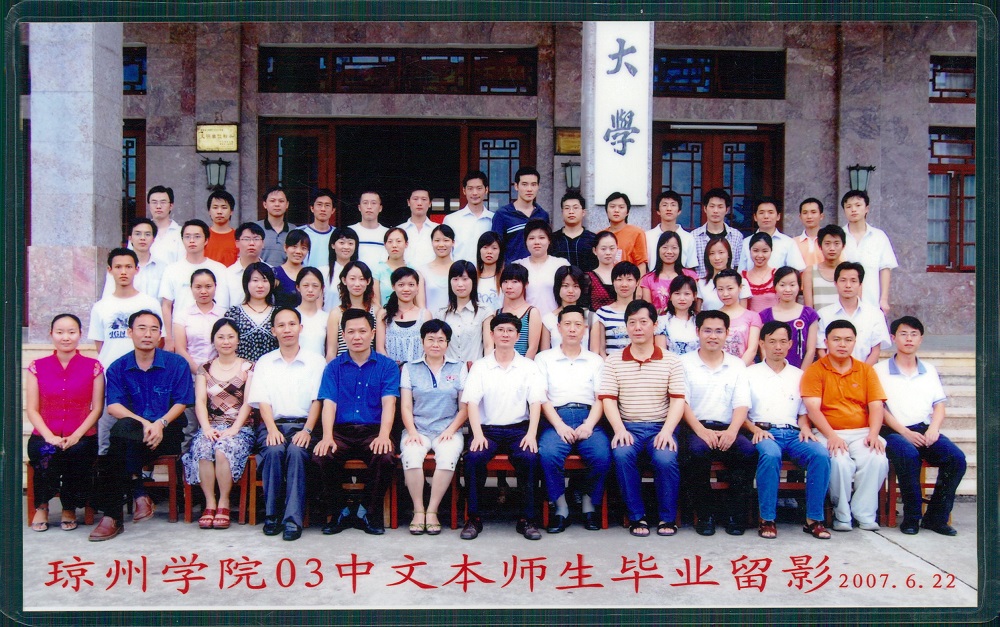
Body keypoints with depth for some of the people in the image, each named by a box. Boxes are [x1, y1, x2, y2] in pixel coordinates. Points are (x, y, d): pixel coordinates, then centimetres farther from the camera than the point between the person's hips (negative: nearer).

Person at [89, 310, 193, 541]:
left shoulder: (176, 364, 5)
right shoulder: (118, 368, 9)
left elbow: (181, 403, 0)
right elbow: (113, 406, -3)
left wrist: (160, 423, -19)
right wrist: (143, 423, -20)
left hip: (168, 432, -2)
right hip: (132, 431, 2)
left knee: (123, 434, -32)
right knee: (123, 427, -36)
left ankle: (112, 516, -26)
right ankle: (139, 494, -26)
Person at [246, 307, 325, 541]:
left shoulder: (316, 361, 12)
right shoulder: (264, 362, 17)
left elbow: (317, 401, 3)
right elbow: (263, 401, 6)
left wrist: (307, 430, -13)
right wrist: (272, 429, -12)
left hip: (303, 424, -1)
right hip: (273, 424, 1)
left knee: (296, 451, -32)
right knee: (273, 451, -31)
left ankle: (293, 519, -31)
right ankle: (272, 515, -19)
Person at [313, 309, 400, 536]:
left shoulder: (387, 366, 9)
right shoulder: (334, 367, 13)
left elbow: (388, 402, -4)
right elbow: (329, 403, 1)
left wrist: (383, 435, -21)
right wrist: (327, 437, -18)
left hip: (373, 431, -1)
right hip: (341, 431, 1)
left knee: (386, 457, -32)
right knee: (322, 455, -30)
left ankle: (369, 512, -7)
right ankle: (338, 512, -6)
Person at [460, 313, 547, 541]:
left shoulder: (528, 366, 11)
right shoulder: (480, 367, 9)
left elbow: (535, 402, 2)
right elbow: (472, 402, -1)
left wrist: (531, 434, -13)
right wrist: (478, 435, -16)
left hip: (519, 428, 0)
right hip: (488, 428, 0)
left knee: (530, 457, -30)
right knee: (474, 457, -29)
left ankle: (527, 519, -17)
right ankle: (473, 518, -15)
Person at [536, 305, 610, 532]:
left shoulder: (595, 361, 21)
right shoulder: (544, 358, 15)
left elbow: (600, 398, 10)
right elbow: (541, 397, 4)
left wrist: (589, 425, -9)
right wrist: (559, 425, -12)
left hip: (588, 418, 1)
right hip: (556, 418, -1)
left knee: (602, 456, -29)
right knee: (548, 455, -33)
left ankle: (590, 506, -5)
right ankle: (561, 509, -13)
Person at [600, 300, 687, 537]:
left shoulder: (671, 361, 8)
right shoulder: (613, 361, 9)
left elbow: (678, 400, 1)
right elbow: (608, 399, 1)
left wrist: (667, 431, -15)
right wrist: (619, 429, -15)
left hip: (661, 427, 0)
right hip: (628, 427, 1)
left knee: (665, 459, -30)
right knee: (622, 454, -31)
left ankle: (667, 517, -7)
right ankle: (637, 517, -14)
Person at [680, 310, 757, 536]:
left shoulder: (737, 365, 16)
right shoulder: (685, 363, 8)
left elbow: (741, 404, 5)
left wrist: (731, 431, -15)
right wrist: (701, 430, -19)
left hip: (727, 429, 3)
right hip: (695, 427, -2)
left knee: (749, 450, -28)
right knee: (698, 449, -35)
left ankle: (735, 513, -14)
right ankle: (705, 514, -18)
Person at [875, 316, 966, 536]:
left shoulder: (930, 370, 20)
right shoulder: (880, 370, 6)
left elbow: (939, 405, 14)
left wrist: (934, 428, -8)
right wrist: (905, 433, -14)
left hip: (925, 430, 4)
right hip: (894, 431, -4)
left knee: (956, 457, -24)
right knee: (908, 455, -36)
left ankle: (936, 517, -11)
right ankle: (911, 516, -20)